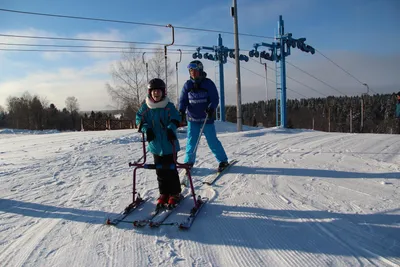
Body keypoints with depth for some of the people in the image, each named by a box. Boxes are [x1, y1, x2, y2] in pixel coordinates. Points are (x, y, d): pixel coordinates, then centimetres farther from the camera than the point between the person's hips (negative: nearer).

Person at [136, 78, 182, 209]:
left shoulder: (169, 106, -8)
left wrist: (171, 128, -31)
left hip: (169, 145, -3)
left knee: (171, 170, 4)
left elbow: (175, 119, -12)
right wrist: (146, 129, -13)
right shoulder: (145, 107, 1)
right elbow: (139, 119, 4)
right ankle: (164, 193, 26)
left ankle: (175, 194, 19)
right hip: (155, 145, 3)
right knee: (160, 171, 13)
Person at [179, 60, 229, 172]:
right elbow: (183, 100, 6)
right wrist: (181, 111, -12)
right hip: (192, 118, 3)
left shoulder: (208, 83, -5)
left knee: (212, 141, 0)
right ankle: (189, 161, 23)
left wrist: (211, 108, -24)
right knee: (191, 141, 6)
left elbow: (215, 99, -6)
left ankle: (223, 161, 16)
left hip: (206, 118, -3)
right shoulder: (188, 85, 4)